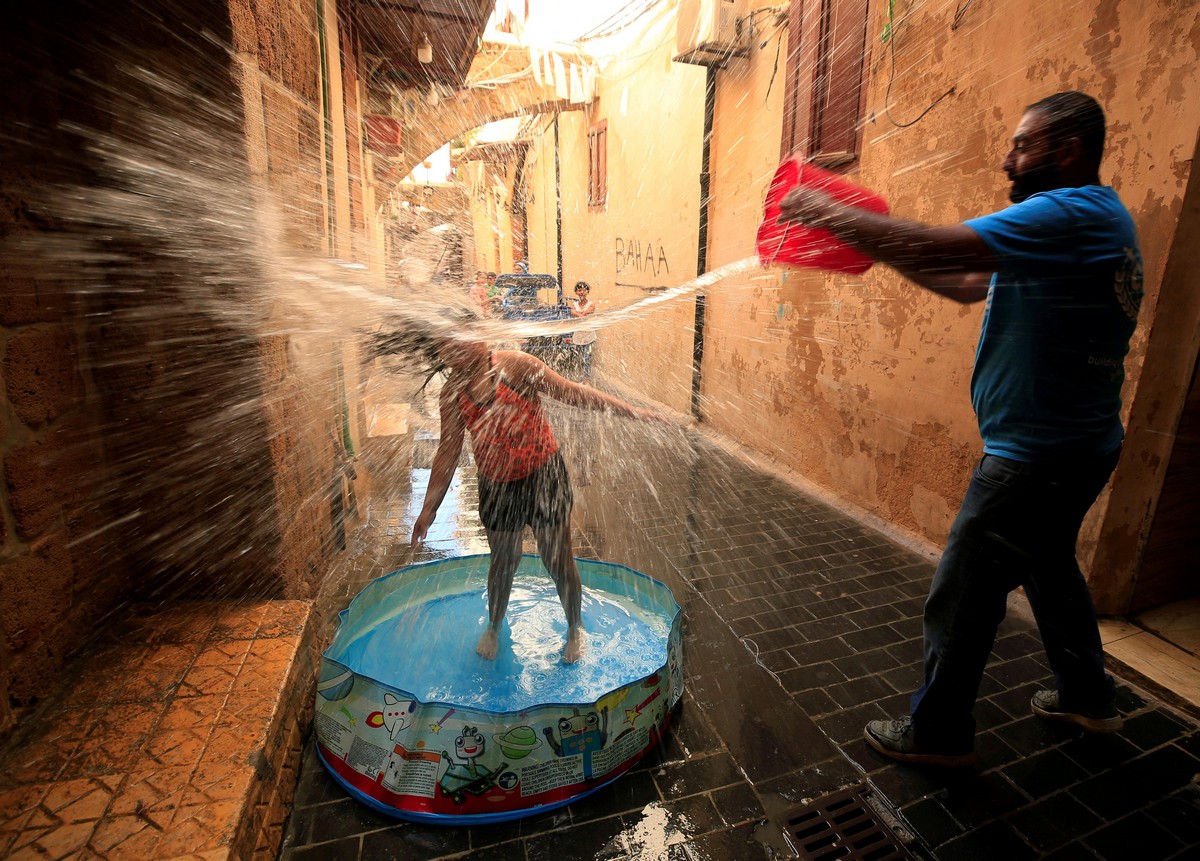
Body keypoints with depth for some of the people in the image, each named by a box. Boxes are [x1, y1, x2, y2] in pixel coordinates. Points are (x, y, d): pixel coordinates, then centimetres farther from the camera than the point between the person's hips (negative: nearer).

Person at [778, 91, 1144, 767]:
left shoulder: (1074, 215, -19)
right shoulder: (1095, 220, 14)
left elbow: (935, 248, -29)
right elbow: (971, 285, 14)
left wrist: (828, 214, -18)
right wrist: (883, 248, 6)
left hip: (1036, 455, -11)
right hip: (1077, 443, 11)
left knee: (962, 597, 2)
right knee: (1049, 565, 27)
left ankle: (938, 732, 19)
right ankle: (1088, 696, 47)